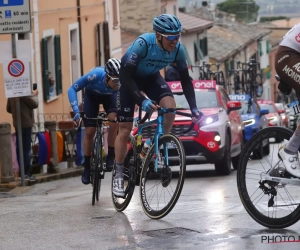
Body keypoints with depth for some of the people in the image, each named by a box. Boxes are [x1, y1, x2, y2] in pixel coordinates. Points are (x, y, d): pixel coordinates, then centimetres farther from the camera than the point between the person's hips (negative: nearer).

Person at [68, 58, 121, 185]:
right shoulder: (95, 75, -43)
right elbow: (72, 89, -34)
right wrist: (76, 111, -45)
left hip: (109, 96, 1)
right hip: (92, 95, -1)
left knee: (114, 122, -25)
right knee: (90, 131, -5)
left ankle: (111, 158, -9)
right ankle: (87, 168, 9)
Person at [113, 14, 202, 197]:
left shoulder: (178, 50, -23)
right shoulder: (143, 44, -37)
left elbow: (185, 79, -11)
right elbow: (126, 75, -36)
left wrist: (193, 108, -19)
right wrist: (142, 101, -47)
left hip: (152, 77, 4)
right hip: (130, 78, -4)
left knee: (170, 107, -25)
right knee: (125, 130, -6)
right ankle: (119, 174, 11)